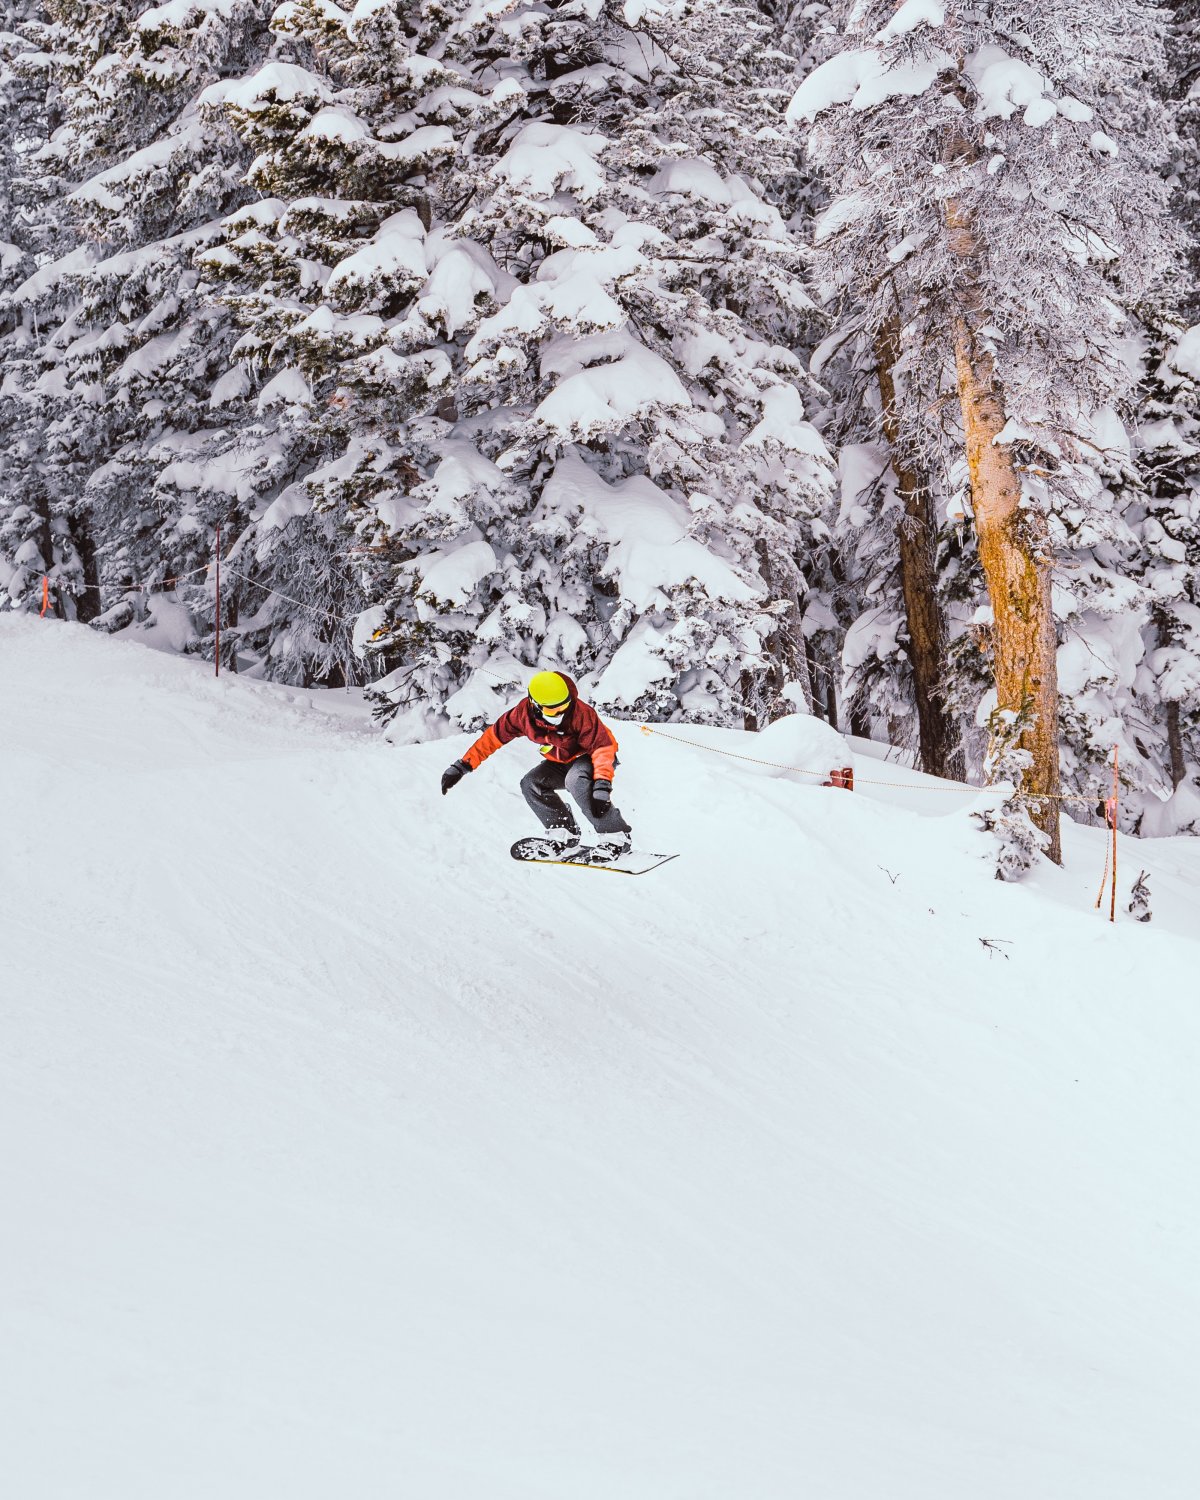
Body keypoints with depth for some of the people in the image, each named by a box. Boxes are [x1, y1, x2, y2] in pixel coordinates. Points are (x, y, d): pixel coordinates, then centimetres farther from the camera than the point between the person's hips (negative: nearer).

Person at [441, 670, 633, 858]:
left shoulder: (581, 713, -31)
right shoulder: (525, 713, -18)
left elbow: (602, 746, -33)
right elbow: (494, 736, -9)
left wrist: (602, 785, -46)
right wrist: (463, 766, -11)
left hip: (590, 758, -6)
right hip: (561, 763, 6)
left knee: (576, 780, -36)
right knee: (531, 784, -17)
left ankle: (615, 836, -31)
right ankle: (564, 835, -15)